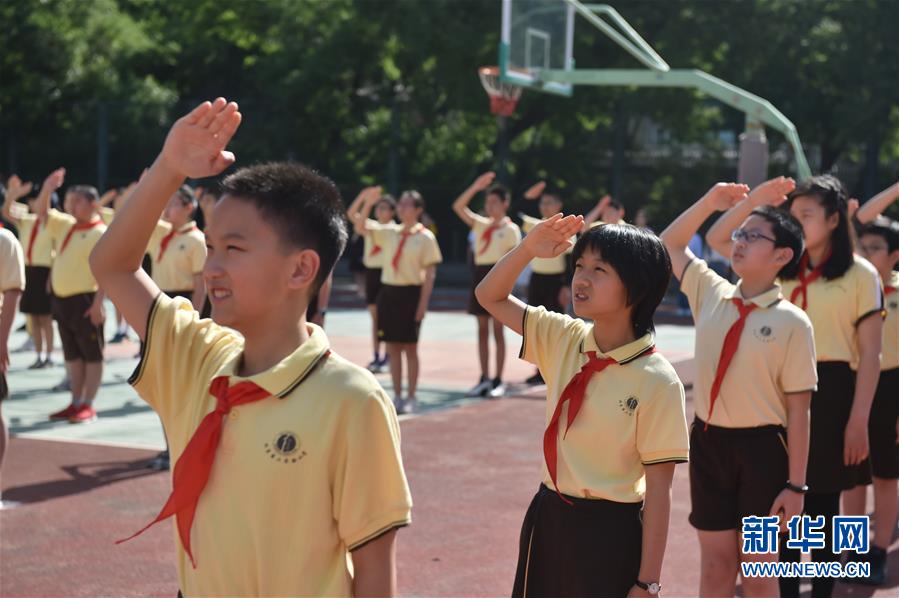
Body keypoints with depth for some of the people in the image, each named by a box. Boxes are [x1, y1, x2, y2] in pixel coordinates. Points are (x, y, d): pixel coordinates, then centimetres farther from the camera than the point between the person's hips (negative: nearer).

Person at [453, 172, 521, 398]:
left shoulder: (510, 229, -2)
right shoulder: (481, 224, 12)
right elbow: (458, 206, 3)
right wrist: (475, 187, -6)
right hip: (480, 274, 6)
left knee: (498, 331, -2)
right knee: (482, 330, 6)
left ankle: (498, 381, 3)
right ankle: (484, 379, 11)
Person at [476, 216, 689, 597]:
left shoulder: (657, 381, -17)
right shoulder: (562, 338, -1)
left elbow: (658, 491, -14)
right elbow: (490, 297, 8)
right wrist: (528, 249, -10)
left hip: (610, 531, -5)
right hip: (548, 519, 5)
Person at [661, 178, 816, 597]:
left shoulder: (792, 322, -11)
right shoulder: (710, 293, 2)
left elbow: (798, 410, -11)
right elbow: (670, 244, 16)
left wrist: (795, 484, -11)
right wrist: (711, 202, 3)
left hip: (761, 447, -4)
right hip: (708, 440, 4)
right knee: (716, 564, 14)